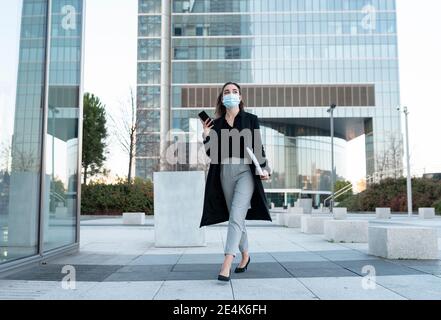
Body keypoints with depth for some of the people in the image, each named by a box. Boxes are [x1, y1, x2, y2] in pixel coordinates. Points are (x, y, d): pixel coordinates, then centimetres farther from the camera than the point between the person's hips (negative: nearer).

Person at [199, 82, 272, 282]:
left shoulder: (251, 119, 4)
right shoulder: (216, 123, 10)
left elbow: (258, 147, 3)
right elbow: (212, 154, 9)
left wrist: (264, 168, -11)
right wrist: (206, 136, -7)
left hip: (245, 171, -3)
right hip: (225, 172, 4)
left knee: (236, 216, -17)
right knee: (237, 218, 11)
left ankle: (226, 265, -22)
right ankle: (245, 255, 30)